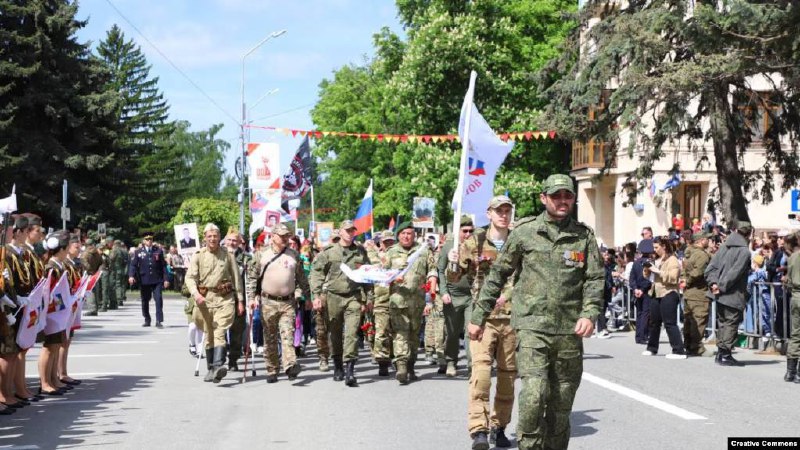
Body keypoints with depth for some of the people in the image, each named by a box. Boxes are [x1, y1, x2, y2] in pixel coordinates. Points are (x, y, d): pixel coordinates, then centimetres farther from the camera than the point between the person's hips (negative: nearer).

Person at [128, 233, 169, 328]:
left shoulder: (158, 251, 7)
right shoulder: (139, 252, 6)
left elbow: (163, 265, 7)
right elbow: (133, 264, 0)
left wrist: (165, 279, 2)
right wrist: (131, 275, -17)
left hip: (157, 280, -1)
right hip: (144, 281, 1)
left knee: (158, 299, -12)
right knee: (145, 301, 8)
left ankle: (159, 321, -10)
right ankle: (147, 320, 23)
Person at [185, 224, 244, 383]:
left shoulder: (227, 255, 5)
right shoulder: (198, 256, 5)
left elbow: (237, 278, 10)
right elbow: (190, 277, -1)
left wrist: (240, 300, 7)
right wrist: (195, 293, -18)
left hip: (224, 299, -2)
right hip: (205, 298, 2)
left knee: (219, 333, -16)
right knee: (208, 335, 10)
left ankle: (218, 366, -28)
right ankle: (211, 369, 19)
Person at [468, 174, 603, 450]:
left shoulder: (584, 236, 8)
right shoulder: (524, 232, 3)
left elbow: (595, 279, 6)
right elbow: (497, 275, 8)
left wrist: (589, 314, -12)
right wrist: (478, 317, 9)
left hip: (569, 332, 3)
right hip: (532, 326, -2)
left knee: (561, 404, 8)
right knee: (533, 394, -18)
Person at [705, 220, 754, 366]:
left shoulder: (724, 247, 8)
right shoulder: (744, 251, -13)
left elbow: (711, 266, 3)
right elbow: (734, 272, -19)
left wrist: (714, 283, -3)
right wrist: (722, 286, -14)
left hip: (721, 294, 7)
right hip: (733, 295, -7)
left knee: (722, 323, 15)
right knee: (731, 324, -1)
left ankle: (720, 353, 20)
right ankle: (725, 355, -2)